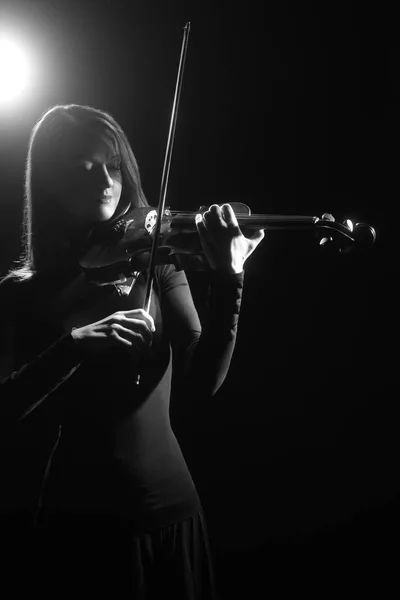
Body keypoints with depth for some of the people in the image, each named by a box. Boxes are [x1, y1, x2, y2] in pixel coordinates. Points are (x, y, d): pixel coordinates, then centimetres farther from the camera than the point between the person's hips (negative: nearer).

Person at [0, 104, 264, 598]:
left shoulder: (154, 262, 1)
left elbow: (200, 385, -11)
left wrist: (228, 280, -23)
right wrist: (76, 344, -27)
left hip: (171, 508, 2)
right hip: (80, 519, -1)